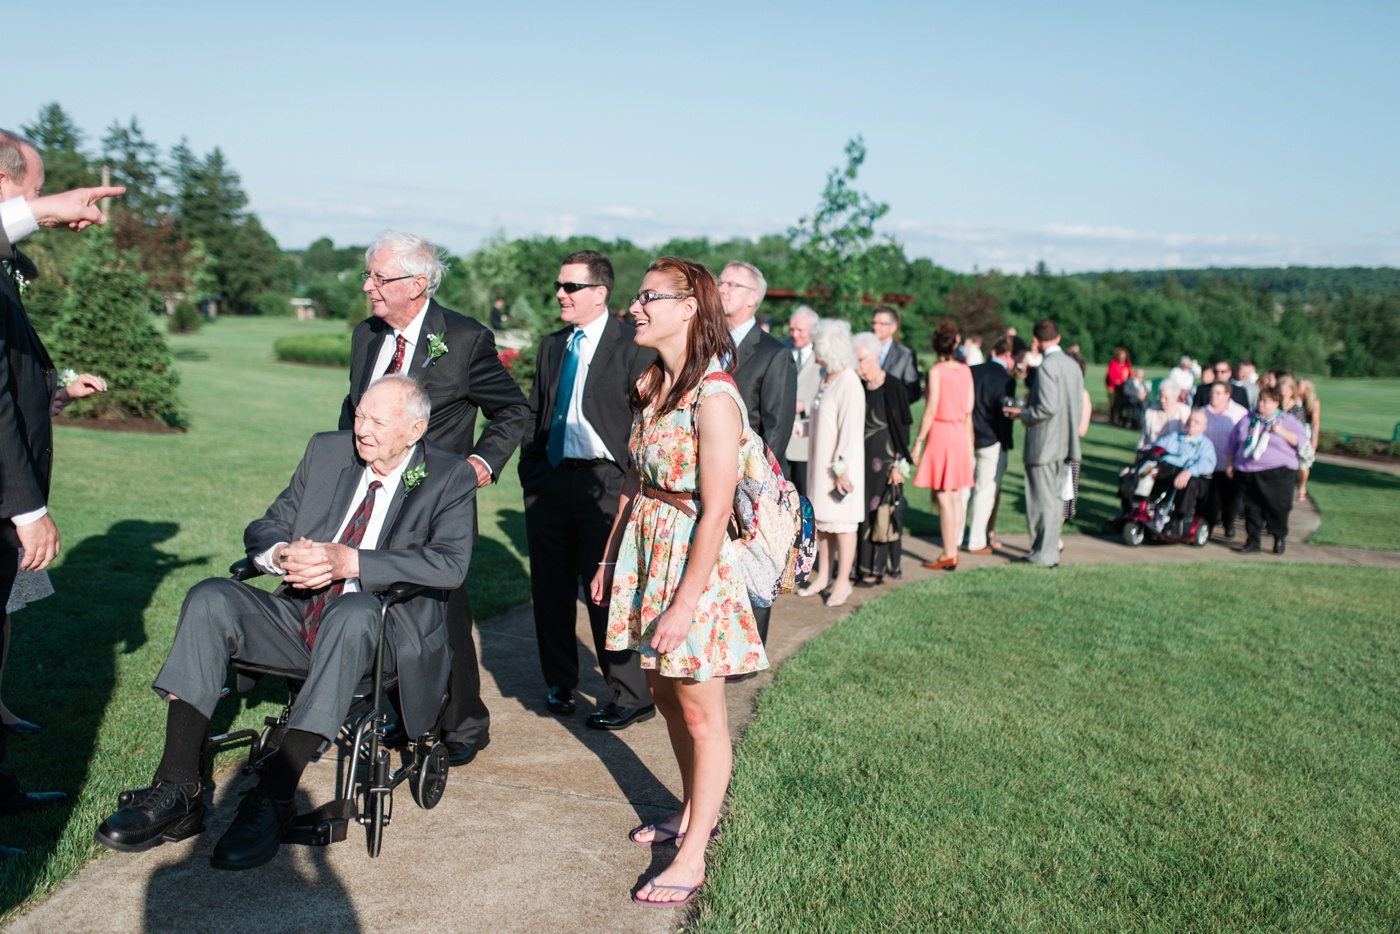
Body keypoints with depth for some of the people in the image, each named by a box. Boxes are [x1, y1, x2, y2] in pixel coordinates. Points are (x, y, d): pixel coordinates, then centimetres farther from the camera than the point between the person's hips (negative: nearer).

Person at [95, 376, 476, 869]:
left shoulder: (450, 477, -2)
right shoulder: (326, 451, 12)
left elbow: (450, 563, -18)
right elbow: (264, 527, 13)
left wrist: (347, 561, -25)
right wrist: (284, 555, -13)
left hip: (381, 629, -5)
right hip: (299, 615, 5)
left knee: (354, 611, -38)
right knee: (210, 598, -20)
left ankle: (274, 796, -32)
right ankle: (178, 791, -20)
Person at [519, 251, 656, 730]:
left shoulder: (633, 345, -5)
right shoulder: (551, 346, 15)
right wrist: (529, 472, 10)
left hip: (605, 481, -6)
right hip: (549, 478, 6)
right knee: (550, 587, 12)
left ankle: (630, 696, 11)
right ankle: (560, 682, 29)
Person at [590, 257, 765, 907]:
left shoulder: (714, 397, -21)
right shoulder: (651, 384, 6)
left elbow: (716, 514, -22)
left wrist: (683, 606, -21)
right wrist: (610, 559, 14)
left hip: (693, 561, -8)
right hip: (644, 552, 8)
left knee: (701, 714, 4)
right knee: (664, 693, 19)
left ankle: (692, 857, 17)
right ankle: (694, 813, 38)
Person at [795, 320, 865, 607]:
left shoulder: (849, 383, -18)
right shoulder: (827, 378, 10)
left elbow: (850, 429, -20)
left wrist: (841, 468, -21)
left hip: (839, 466, -9)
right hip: (820, 462, 9)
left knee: (842, 523, 1)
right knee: (822, 521, 14)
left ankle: (842, 582, 10)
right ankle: (823, 575, 25)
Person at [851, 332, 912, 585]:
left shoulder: (892, 389, -10)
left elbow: (902, 429, -10)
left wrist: (899, 465, -13)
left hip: (882, 462, -6)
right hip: (860, 460, 6)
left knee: (880, 513, -1)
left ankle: (877, 568, 6)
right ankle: (859, 563, 16)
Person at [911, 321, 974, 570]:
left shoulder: (937, 371, -10)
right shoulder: (965, 371, 7)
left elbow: (931, 410, -13)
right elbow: (969, 410, 11)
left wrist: (918, 442, -8)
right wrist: (968, 441, 18)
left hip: (941, 433, -7)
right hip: (961, 434, 7)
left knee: (943, 498, -3)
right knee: (956, 497, 11)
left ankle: (949, 556, -1)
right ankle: (953, 551, 16)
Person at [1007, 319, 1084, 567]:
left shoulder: (1047, 365, -18)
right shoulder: (1073, 365, 8)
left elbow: (1047, 407, -23)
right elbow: (1078, 404, 12)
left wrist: (1022, 414, -8)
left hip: (1044, 444, -8)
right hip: (1066, 444, 8)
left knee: (1043, 500, 0)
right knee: (1056, 498, 16)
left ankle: (1044, 554, 5)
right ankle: (1052, 545, 23)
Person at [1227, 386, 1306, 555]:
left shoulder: (1288, 421, 6)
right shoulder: (1247, 420, 15)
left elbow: (1302, 441, -3)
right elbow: (1234, 443, 23)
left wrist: (1282, 432, -13)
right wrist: (1230, 462, 17)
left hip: (1278, 473, -3)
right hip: (1247, 471, 3)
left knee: (1277, 506, -5)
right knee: (1252, 507, 3)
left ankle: (1280, 537, 16)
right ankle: (1252, 541, 11)